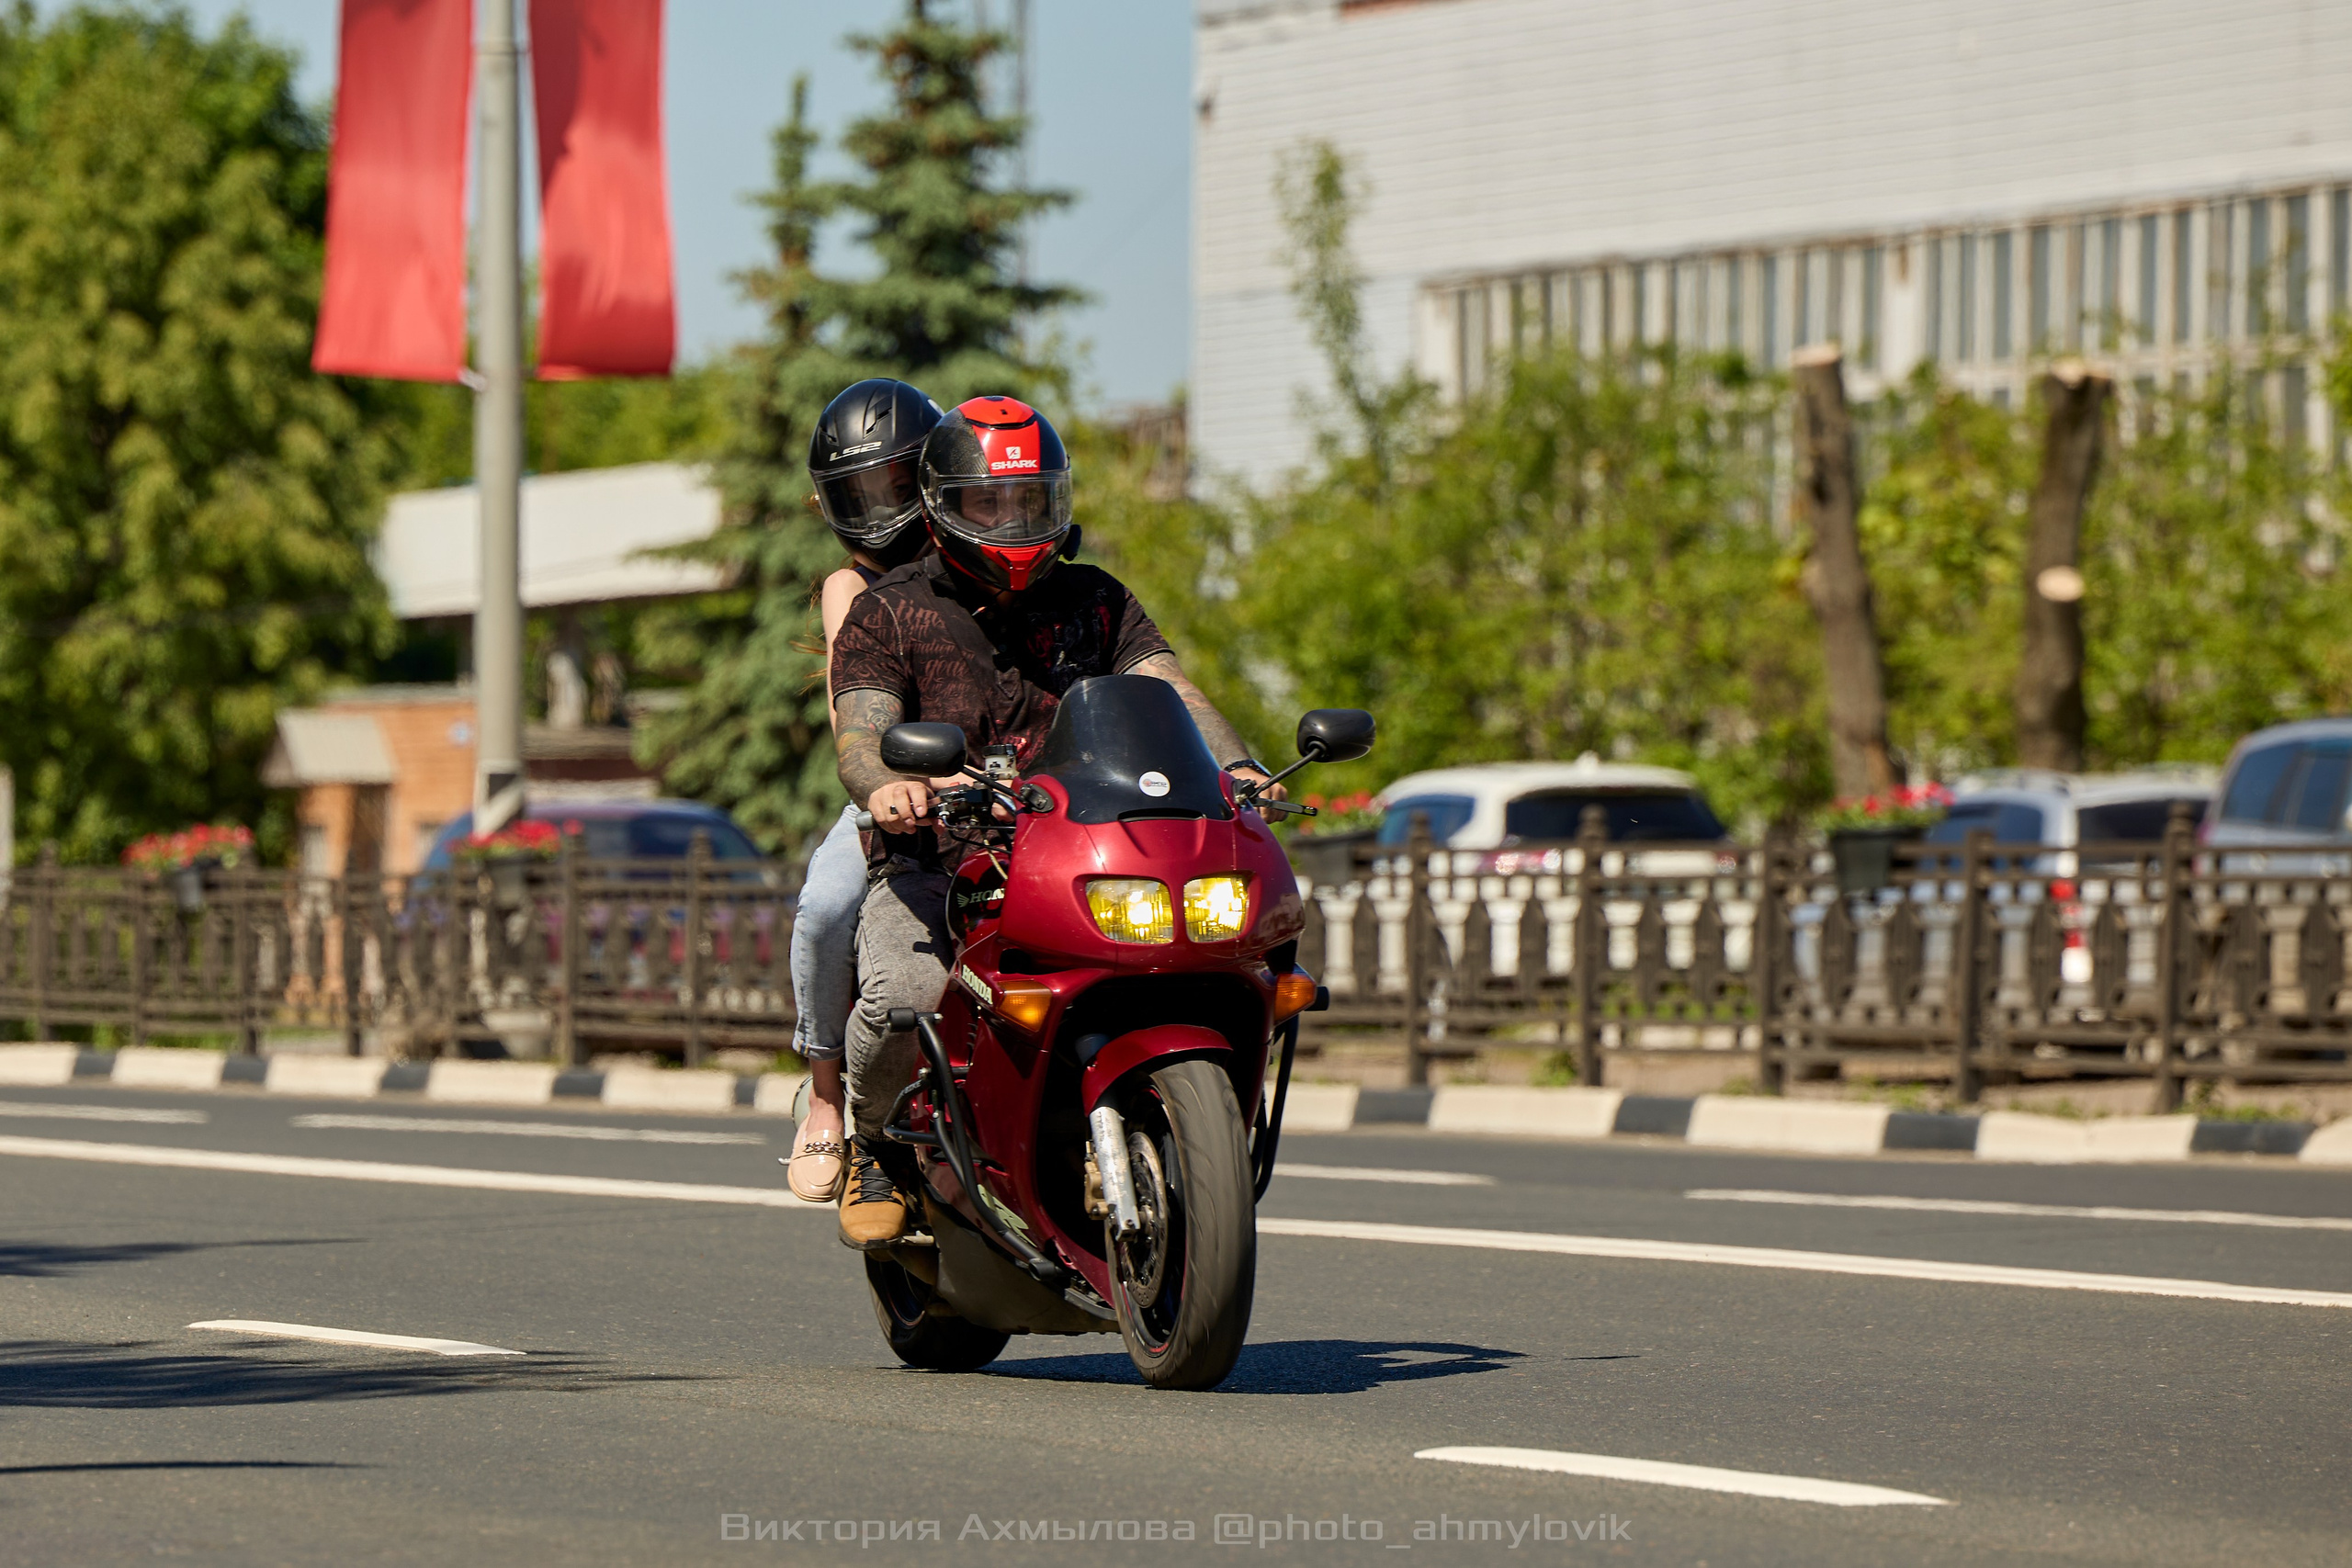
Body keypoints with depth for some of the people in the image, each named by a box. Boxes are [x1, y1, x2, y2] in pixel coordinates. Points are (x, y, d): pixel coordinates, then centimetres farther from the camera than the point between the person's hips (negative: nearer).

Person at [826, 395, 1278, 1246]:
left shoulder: (1094, 602, 15)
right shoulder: (888, 614, 5)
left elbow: (1168, 689, 1)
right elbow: (860, 730, -10)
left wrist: (1235, 766, -21)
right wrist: (882, 786, -36)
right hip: (931, 864, -3)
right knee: (901, 994, -34)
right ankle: (873, 1145, 0)